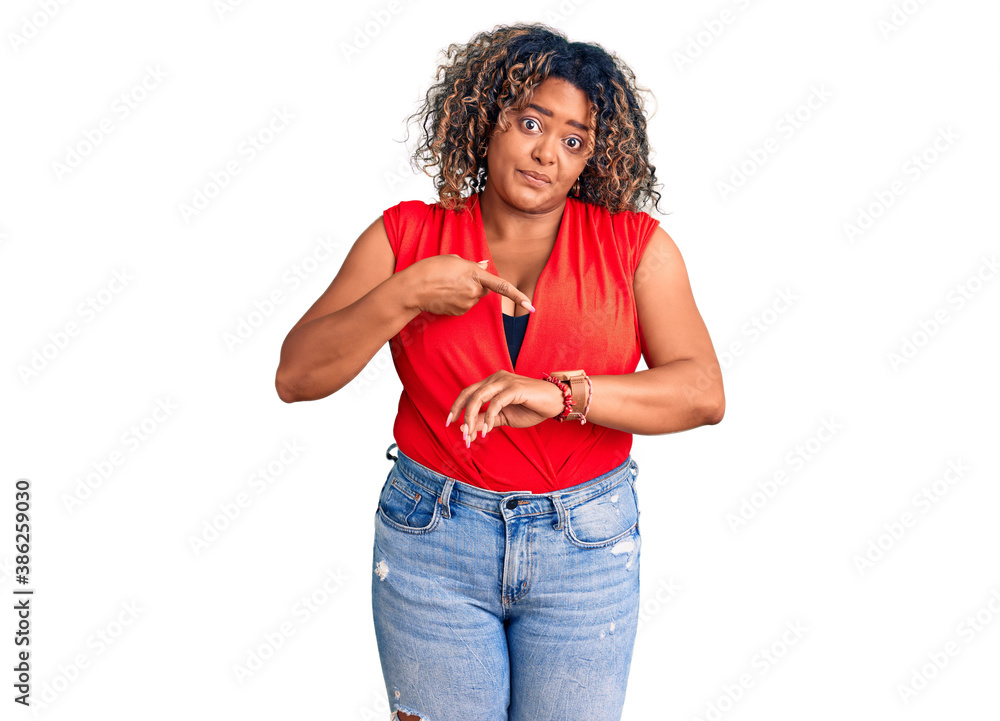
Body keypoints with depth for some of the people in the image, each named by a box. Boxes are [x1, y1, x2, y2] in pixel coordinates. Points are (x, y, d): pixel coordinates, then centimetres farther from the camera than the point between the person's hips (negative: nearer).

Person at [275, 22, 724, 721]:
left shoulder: (634, 244, -3)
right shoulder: (408, 235, -1)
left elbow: (703, 393, -14)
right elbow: (296, 376, -6)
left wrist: (560, 394, -28)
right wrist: (404, 294, -20)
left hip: (587, 544, 0)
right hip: (432, 540, 0)